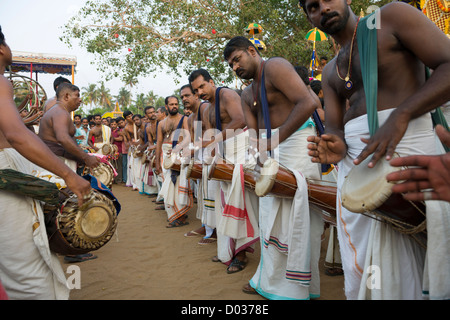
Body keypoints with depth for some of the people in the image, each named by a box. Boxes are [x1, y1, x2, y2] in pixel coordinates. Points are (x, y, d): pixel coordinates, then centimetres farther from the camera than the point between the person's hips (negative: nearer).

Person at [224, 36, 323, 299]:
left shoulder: (275, 67, -8)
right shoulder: (247, 95, 18)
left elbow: (309, 102, -22)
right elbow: (253, 131, 10)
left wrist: (274, 140, -24)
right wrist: (259, 155, -12)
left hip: (295, 139, -9)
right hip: (270, 150, 9)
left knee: (296, 214, -7)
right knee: (271, 215, 11)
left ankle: (296, 287, 7)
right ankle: (271, 280, 25)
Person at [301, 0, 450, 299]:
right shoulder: (330, 72, 22)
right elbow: (334, 127, 13)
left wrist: (400, 115, -21)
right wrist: (335, 148, -11)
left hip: (406, 145, -5)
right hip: (353, 162, 6)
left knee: (407, 267, -2)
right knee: (362, 269, 10)